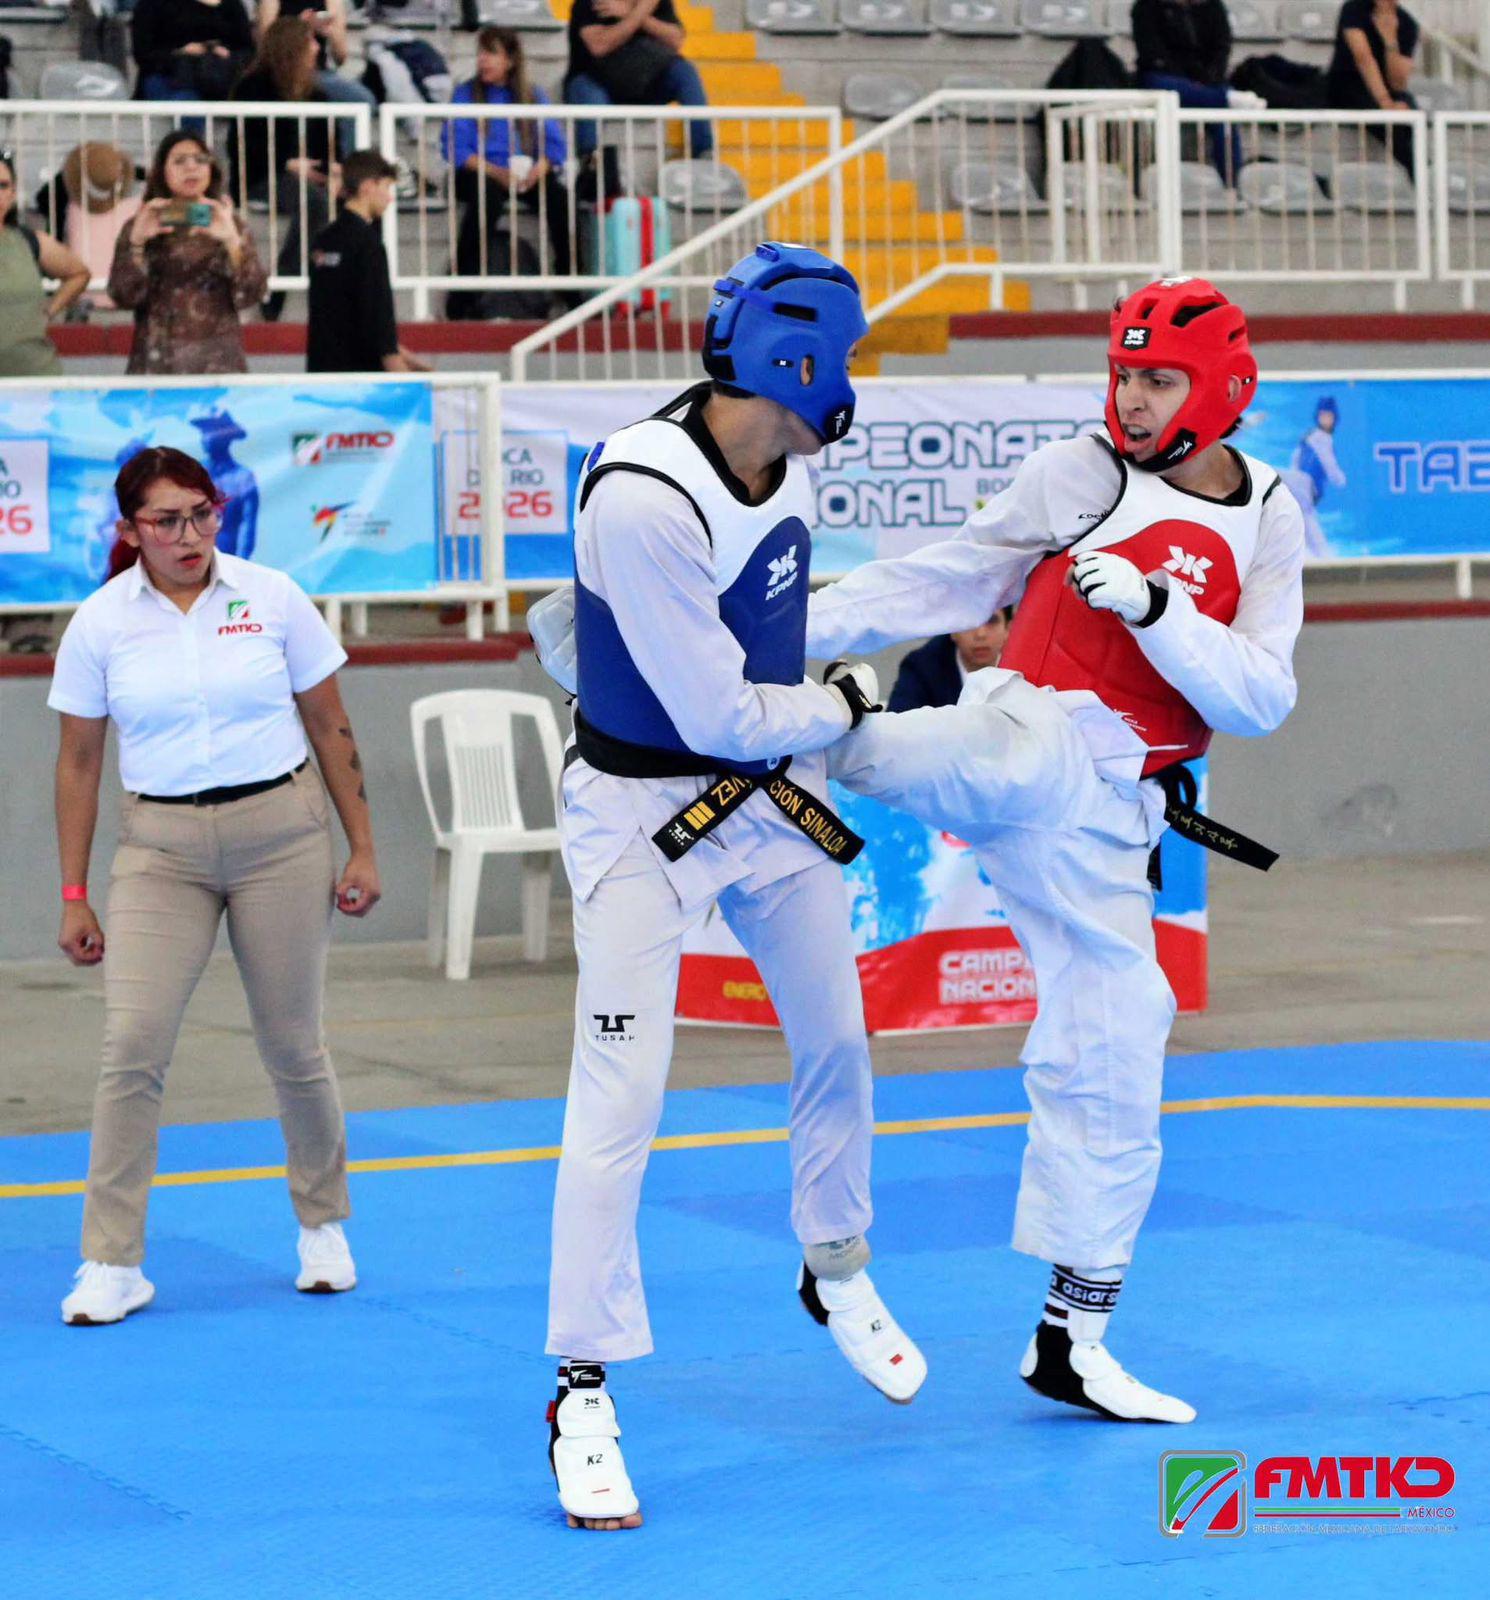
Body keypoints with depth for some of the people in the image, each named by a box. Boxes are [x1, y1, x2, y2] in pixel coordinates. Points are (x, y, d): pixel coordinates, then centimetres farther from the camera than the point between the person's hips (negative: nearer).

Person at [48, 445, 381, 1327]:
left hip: (280, 832, 0)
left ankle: (324, 1226, 28)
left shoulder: (272, 597, -1)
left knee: (294, 1046, 6)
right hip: (161, 847, 0)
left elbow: (331, 729, 6)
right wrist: (75, 895, 5)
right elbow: (79, 763, 6)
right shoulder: (101, 622, -1)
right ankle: (112, 1265, -3)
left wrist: (362, 849, 4)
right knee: (132, 1047, -10)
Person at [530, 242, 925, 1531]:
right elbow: (720, 716, -25)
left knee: (837, 1047, 18)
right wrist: (845, 701, -11)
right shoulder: (643, 499, -30)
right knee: (621, 1098, -10)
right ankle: (585, 1395, -1)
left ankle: (838, 1277, 42)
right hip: (644, 808, -8)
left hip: (774, 792, 8)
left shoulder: (789, 463, -5)